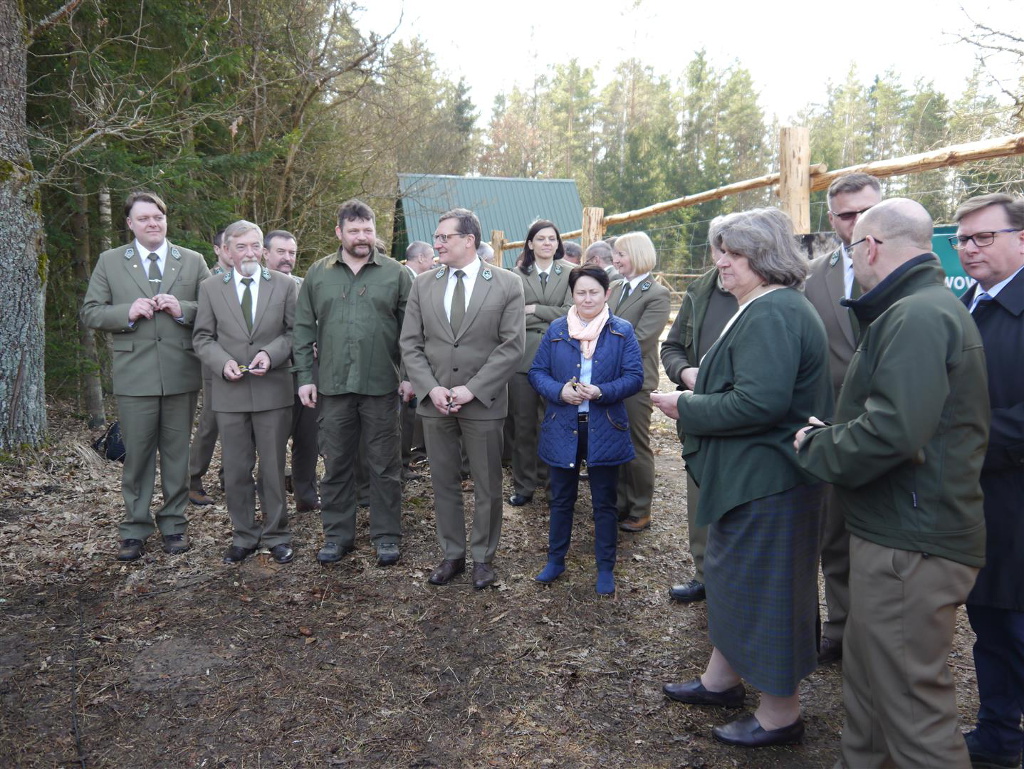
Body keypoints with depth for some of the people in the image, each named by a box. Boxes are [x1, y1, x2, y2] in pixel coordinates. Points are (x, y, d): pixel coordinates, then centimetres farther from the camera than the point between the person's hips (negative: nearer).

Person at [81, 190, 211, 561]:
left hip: (180, 373, 1)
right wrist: (127, 312, -13)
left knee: (177, 453, 9)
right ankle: (135, 530, 17)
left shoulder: (193, 262, 8)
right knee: (137, 454, 5)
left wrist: (182, 309, -13)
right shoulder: (110, 261, 7)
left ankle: (174, 524, 22)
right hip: (134, 374, 0)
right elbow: (91, 312, 5)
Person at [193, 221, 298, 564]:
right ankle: (243, 536, 22)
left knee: (273, 468, 6)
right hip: (230, 393, 1)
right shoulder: (210, 288, 6)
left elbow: (294, 331, 4)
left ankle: (276, 535, 20)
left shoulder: (285, 285, 4)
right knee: (236, 470, 8)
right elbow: (203, 338, 7)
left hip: (273, 390, -1)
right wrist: (223, 362, -12)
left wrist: (271, 354, -14)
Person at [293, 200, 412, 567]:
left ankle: (387, 535, 18)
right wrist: (305, 377, 2)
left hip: (381, 385, -2)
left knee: (384, 464, 5)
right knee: (336, 463, 11)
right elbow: (303, 328, 8)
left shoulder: (395, 273, 2)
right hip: (332, 385, 2)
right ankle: (337, 533, 24)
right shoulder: (318, 274, 7)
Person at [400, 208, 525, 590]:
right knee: (444, 484, 12)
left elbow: (512, 346, -8)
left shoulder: (507, 284, -3)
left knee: (487, 487, 7)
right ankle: (451, 554, 27)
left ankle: (482, 557, 25)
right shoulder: (423, 285, 6)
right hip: (434, 401, 3)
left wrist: (472, 389, -15)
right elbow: (410, 343, 5)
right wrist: (431, 388, -9)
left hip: (483, 402, -3)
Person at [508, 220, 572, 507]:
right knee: (523, 425, 5)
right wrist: (551, 320, -7)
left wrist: (534, 310, -6)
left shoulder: (568, 274, 5)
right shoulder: (517, 275, 4)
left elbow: (570, 313, -6)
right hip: (523, 357, 0)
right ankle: (524, 485, 16)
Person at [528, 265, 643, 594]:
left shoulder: (622, 332, -2)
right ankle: (556, 560, 32)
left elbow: (635, 377, -7)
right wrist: (559, 391, -17)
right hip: (562, 428, 2)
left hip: (604, 430, -2)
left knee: (604, 502, 9)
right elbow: (537, 372, 3)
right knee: (561, 499, 15)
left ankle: (605, 567, 25)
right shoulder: (556, 330, 3)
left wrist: (602, 391, -23)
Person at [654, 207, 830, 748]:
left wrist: (686, 409, -19)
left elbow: (761, 403, -31)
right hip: (755, 473, 11)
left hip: (765, 479, -11)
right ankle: (722, 679, 40)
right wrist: (703, 386, 6)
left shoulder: (769, 314, -22)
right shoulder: (774, 306, 13)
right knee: (732, 575, 22)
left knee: (761, 586, 4)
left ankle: (780, 714, 24)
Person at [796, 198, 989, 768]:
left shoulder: (917, 317, -19)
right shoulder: (930, 306, 16)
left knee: (912, 707, 1)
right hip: (901, 531, 11)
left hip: (910, 545, -11)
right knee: (867, 673, 24)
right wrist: (833, 433, 7)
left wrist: (817, 447, -13)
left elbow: (893, 430, -30)